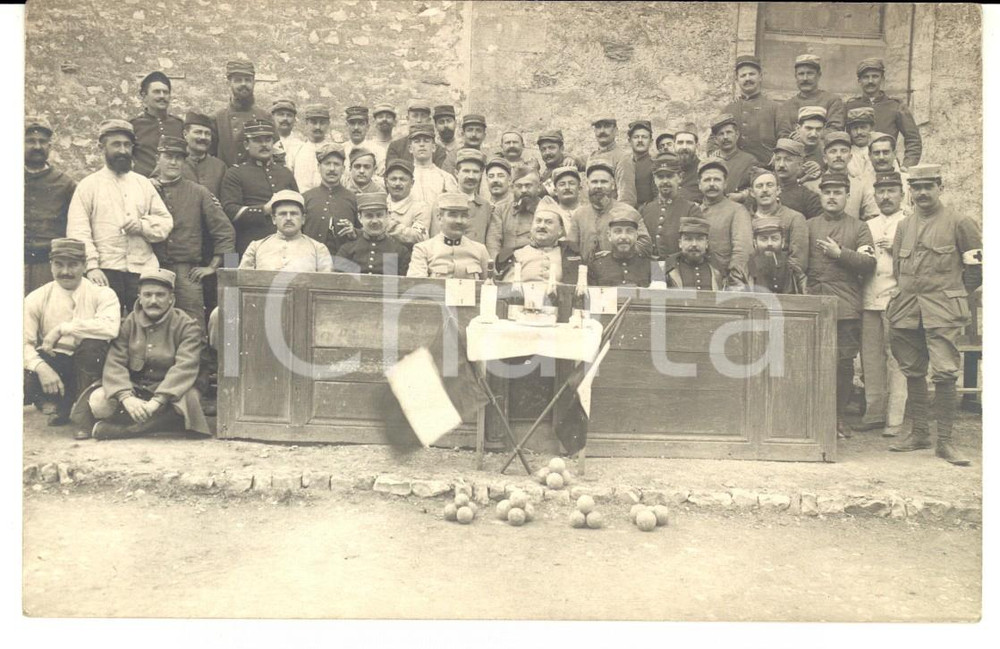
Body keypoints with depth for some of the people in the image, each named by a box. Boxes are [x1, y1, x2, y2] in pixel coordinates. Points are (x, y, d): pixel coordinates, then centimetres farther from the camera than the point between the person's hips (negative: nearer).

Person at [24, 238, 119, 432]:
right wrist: (42, 368, -29)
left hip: (88, 365, -1)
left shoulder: (101, 294, -6)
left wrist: (62, 329, -26)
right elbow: (25, 343, -10)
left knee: (93, 341, -33)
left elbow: (110, 327, -28)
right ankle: (59, 404, 7)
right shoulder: (36, 298, 0)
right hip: (52, 361, 1)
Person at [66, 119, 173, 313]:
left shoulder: (143, 183, 18)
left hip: (143, 270, 3)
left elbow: (166, 221, 14)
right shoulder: (88, 185, 8)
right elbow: (77, 231, -1)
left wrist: (143, 226, -7)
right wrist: (91, 266, -13)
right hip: (105, 272, -2)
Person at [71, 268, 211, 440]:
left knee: (189, 398, -36)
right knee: (97, 401, -24)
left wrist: (157, 401, -34)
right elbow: (114, 363, -9)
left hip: (169, 391, -2)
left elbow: (184, 368, -20)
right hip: (134, 388, 2)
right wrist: (127, 398, -28)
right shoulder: (129, 323, 3)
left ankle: (121, 429, -27)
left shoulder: (186, 326, -6)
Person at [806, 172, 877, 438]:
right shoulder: (808, 226, 16)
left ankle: (838, 416, 11)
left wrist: (840, 253, -8)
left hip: (847, 306, -1)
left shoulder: (859, 228, 12)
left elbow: (870, 264, 1)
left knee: (844, 363, -1)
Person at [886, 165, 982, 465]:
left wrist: (958, 290, 9)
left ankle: (945, 441, -2)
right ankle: (918, 433, 19)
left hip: (943, 311, -4)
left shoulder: (960, 222, 0)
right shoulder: (904, 225, 13)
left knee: (944, 373, -10)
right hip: (906, 310, 5)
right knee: (913, 373, 9)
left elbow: (980, 260, 6)